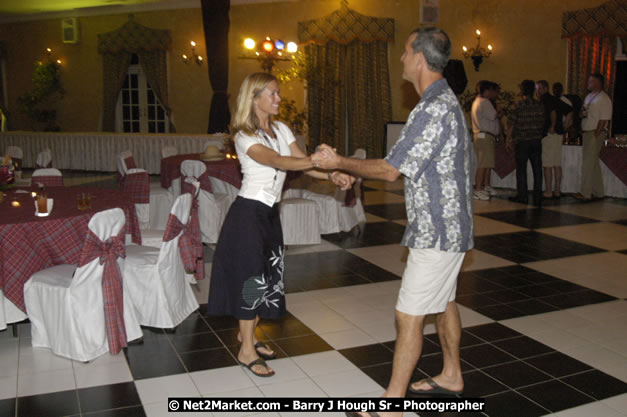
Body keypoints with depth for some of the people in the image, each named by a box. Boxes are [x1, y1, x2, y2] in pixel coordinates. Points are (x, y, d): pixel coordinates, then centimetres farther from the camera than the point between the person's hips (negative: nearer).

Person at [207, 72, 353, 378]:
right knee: (252, 277, -2)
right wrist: (317, 161, -43)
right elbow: (276, 161, -30)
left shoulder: (281, 129, 8)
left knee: (270, 277, 13)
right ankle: (246, 351, 11)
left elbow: (302, 162, 1)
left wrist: (332, 175, -17)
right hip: (248, 213, -8)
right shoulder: (245, 136, -15)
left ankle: (248, 334, 32)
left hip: (270, 214, 8)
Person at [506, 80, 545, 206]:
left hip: (522, 142, -4)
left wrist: (508, 140, 3)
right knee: (537, 169, 6)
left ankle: (522, 196, 8)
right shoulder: (540, 106, 3)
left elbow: (511, 124, -7)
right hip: (537, 141, 4)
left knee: (521, 169, 5)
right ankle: (537, 197, 7)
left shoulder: (519, 106, -9)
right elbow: (543, 123, 9)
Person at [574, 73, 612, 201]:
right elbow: (584, 112, 22)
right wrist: (582, 113, -2)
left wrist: (595, 135, -19)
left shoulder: (603, 99, -12)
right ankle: (598, 191, 24)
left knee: (588, 164, -8)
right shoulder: (589, 96, 15)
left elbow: (604, 119, -17)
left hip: (595, 134, -9)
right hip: (587, 132, 9)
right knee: (593, 163, 15)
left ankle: (585, 193, -4)